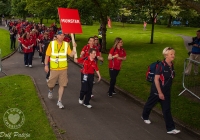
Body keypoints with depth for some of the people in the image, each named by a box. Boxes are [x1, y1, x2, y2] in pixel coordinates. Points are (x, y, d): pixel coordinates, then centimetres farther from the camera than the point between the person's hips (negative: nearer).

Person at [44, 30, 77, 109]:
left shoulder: (66, 44, 1)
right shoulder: (52, 43, -4)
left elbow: (71, 54, -4)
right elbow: (47, 55, -1)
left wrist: (74, 48, -19)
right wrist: (46, 65, -5)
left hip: (63, 68, 1)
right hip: (54, 68, -1)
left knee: (62, 85, 2)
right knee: (51, 84, 9)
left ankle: (59, 101, 13)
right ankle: (51, 91, 46)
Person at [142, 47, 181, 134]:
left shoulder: (171, 65, 0)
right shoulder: (161, 65, -23)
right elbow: (156, 79, -22)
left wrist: (165, 92, 15)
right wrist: (160, 92, -21)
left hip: (166, 91, 6)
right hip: (157, 90, -6)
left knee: (167, 109, 7)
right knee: (150, 104, 17)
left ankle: (170, 128, 11)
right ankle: (145, 117, 44)